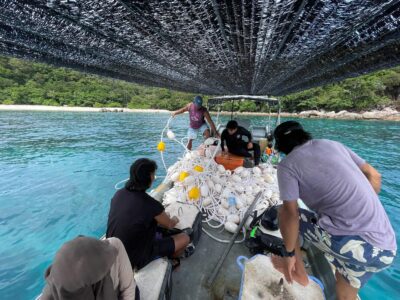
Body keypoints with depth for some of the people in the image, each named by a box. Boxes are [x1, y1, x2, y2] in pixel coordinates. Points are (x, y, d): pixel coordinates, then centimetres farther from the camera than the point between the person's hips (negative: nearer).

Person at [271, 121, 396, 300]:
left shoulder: (287, 164, -7)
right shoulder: (333, 144, 12)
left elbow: (290, 214, -9)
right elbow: (374, 176, 17)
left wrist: (289, 254, 4)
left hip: (349, 241, -7)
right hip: (385, 247, 7)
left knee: (284, 214, 14)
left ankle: (298, 272, 28)